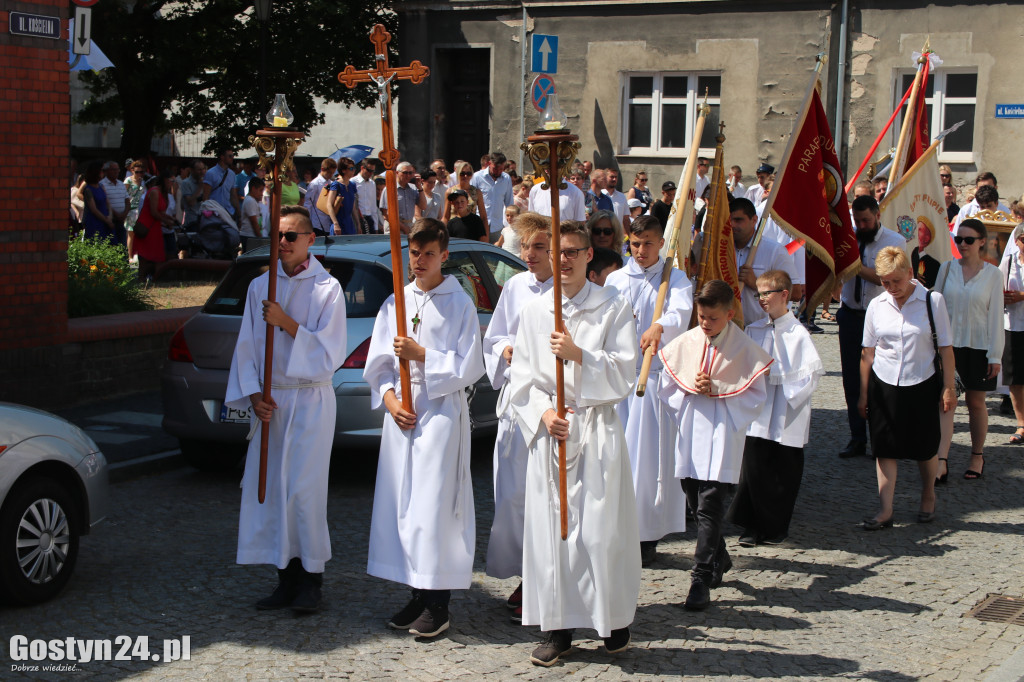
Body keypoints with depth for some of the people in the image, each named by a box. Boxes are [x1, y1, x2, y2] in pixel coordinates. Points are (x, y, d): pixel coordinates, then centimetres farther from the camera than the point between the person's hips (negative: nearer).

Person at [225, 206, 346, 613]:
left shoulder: (327, 288, -4)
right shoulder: (260, 286, 9)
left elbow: (330, 353, -11)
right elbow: (246, 347, 9)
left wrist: (287, 323, -17)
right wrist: (254, 395, -4)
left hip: (310, 400, -5)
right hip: (269, 400, 5)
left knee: (303, 490, -7)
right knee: (269, 488, 5)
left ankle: (312, 579, 7)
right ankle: (287, 578, 16)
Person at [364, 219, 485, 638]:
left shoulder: (459, 304, -2)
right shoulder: (395, 303, 12)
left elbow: (469, 367, -6)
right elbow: (377, 363, 12)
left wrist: (422, 355, -13)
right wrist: (390, 399, -3)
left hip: (442, 411, -5)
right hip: (401, 411, 5)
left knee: (435, 504, -7)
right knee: (401, 503, 6)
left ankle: (438, 606, 0)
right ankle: (418, 595, 17)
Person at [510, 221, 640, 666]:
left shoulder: (613, 308, 2)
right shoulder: (533, 311, 9)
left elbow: (623, 372, -4)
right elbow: (522, 378, 8)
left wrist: (579, 355, -18)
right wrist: (543, 412, -8)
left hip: (597, 431, -2)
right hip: (548, 430, 2)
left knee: (601, 527, -3)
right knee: (549, 527, 1)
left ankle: (614, 621, 14)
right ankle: (557, 628, 11)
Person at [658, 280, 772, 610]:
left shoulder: (744, 348, -5)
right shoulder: (685, 342, 4)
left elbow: (756, 394, -2)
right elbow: (669, 384, 12)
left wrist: (717, 390, -13)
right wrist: (690, 388, -8)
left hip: (722, 435, -4)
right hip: (691, 431, 4)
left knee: (710, 507, -9)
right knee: (696, 502, 12)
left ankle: (701, 579, -8)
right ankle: (719, 557, 34)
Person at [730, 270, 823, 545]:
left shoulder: (798, 334, -7)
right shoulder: (753, 330, 8)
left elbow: (812, 373, -12)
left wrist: (773, 374, -15)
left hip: (786, 419, -3)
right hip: (756, 415, 3)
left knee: (783, 474, 6)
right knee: (752, 470, -1)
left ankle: (775, 527, 19)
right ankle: (752, 526, 10)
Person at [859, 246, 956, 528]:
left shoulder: (932, 301, -7)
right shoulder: (877, 305, 0)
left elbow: (945, 347, -3)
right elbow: (868, 352, 6)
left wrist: (948, 388, -4)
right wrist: (864, 394, 6)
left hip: (922, 385, -2)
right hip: (884, 385, 2)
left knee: (925, 447, 10)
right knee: (885, 448, 0)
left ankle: (928, 498, 34)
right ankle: (885, 511, 3)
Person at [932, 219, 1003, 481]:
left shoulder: (992, 274, -3)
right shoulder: (947, 268, 3)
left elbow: (995, 315, -3)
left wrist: (995, 355, -6)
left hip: (978, 346, -1)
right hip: (949, 344, 1)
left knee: (976, 402, 9)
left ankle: (977, 457, 26)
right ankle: (941, 462, -14)